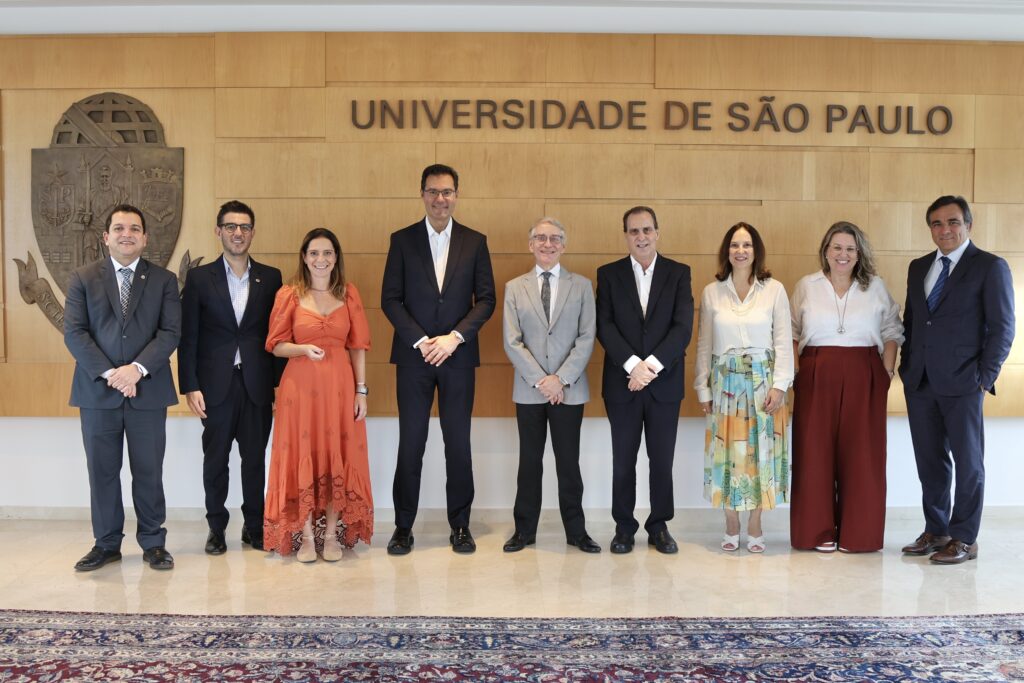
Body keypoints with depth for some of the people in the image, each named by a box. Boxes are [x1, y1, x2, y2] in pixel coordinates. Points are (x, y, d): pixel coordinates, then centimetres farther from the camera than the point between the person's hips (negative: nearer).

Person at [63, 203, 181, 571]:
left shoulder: (164, 280, 6)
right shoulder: (83, 278, 6)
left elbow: (170, 333, -3)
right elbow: (74, 332, -3)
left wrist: (137, 369, -17)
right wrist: (108, 373, -14)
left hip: (148, 391, 0)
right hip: (97, 392, 1)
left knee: (149, 472, 6)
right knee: (102, 472, 8)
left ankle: (153, 542, 18)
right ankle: (106, 544, 21)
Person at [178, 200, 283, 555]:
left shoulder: (270, 277, 6)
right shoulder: (200, 278, 2)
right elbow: (187, 337, 0)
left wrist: (279, 383, 1)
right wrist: (190, 386, -6)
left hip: (258, 384, 1)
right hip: (216, 384, -1)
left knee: (255, 458, 8)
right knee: (215, 459, 7)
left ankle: (255, 526, 21)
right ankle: (216, 528, 20)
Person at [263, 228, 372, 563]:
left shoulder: (349, 294, 6)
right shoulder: (288, 295, 2)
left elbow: (358, 347, 5)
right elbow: (276, 345, 2)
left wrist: (361, 391, -1)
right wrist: (305, 349, -17)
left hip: (340, 386, 1)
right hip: (300, 386, -1)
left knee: (338, 457, 5)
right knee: (302, 457, 2)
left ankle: (332, 534, 17)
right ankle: (306, 536, 14)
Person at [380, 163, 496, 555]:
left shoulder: (475, 242, 6)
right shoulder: (402, 240, 4)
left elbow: (486, 299, 2)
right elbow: (390, 299, 0)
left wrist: (454, 337, -11)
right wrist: (421, 341, -11)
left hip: (458, 357, 1)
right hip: (413, 357, 0)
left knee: (458, 442, 6)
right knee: (410, 443, 3)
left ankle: (460, 525, 18)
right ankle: (403, 526, 14)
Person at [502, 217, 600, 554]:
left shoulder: (581, 286, 5)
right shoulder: (514, 287, 6)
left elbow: (586, 338, -2)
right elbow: (512, 341, -1)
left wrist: (561, 378, -12)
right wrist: (539, 380, -11)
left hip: (569, 389, 0)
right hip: (529, 389, 1)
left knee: (568, 461, 6)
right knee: (529, 461, 8)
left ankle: (576, 531, 17)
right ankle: (525, 530, 19)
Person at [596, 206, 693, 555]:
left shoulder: (679, 273, 4)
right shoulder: (608, 274, 4)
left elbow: (683, 326, -6)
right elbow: (605, 326, -5)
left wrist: (652, 364, -17)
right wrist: (633, 365, -17)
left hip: (664, 382, 0)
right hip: (622, 382, 0)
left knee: (662, 460, 7)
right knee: (623, 460, 7)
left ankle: (659, 527, 22)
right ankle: (624, 527, 20)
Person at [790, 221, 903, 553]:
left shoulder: (876, 287, 7)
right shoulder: (806, 287, 7)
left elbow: (891, 332, 9)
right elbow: (792, 334, 9)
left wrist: (887, 372, 0)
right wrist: (795, 372, -1)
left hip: (863, 380, 0)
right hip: (816, 378, 0)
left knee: (860, 455, 2)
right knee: (815, 454, 2)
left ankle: (857, 534, 14)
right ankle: (819, 531, 13)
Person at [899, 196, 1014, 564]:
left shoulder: (990, 267, -3)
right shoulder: (918, 267, 14)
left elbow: (1002, 328, -5)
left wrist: (985, 377, -10)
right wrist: (907, 365, 8)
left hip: (962, 382, -5)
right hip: (920, 381, 5)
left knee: (967, 462, 4)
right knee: (930, 461, 11)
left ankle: (964, 539, 14)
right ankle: (935, 530, 23)